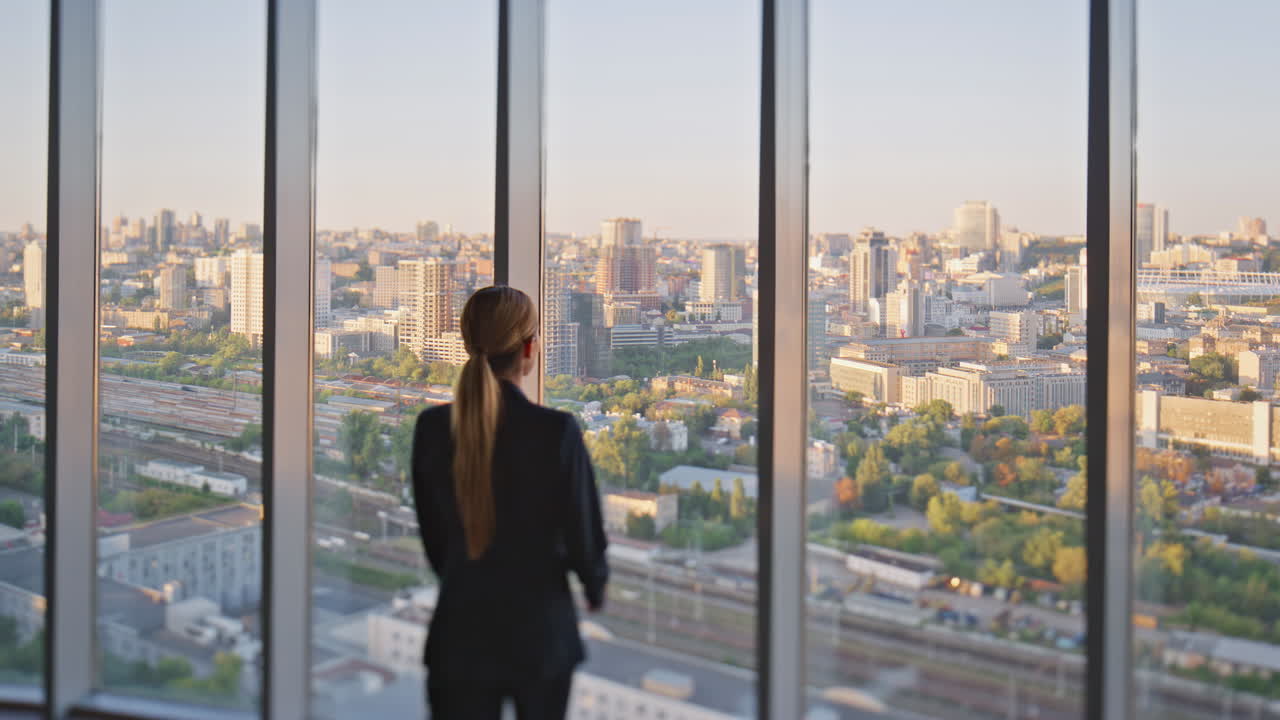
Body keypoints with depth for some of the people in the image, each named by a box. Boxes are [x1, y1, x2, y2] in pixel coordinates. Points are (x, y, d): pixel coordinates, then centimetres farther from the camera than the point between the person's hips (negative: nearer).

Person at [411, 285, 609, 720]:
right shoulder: (556, 431, -16)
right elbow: (584, 531, -8)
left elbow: (431, 533, 6)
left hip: (460, 633, 2)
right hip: (540, 632, -1)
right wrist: (595, 587, 13)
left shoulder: (432, 428, -5)